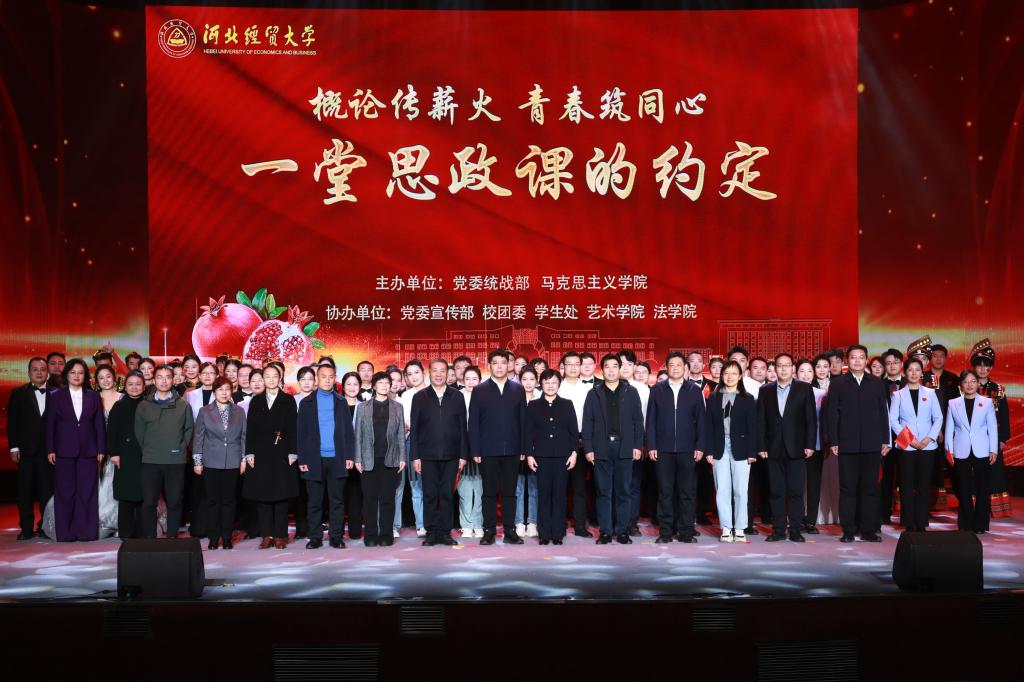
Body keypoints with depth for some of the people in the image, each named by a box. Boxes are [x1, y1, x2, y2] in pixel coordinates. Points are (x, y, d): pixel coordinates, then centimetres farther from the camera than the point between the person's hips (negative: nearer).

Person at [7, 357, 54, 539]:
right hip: (26, 449, 0)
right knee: (25, 490, 4)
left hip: (48, 449, 0)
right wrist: (13, 447, -4)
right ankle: (26, 529, 10)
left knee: (47, 490, 2)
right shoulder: (18, 393, 5)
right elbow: (12, 422, 3)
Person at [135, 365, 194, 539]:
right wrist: (148, 449, 7)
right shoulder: (143, 406, 6)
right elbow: (139, 432, 11)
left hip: (176, 461, 0)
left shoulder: (183, 406, 6)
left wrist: (182, 447, 3)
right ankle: (149, 539, 8)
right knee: (149, 502, -1)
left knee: (174, 502, 3)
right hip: (150, 462, 0)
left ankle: (172, 538, 13)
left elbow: (189, 429, 12)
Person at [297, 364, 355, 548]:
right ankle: (315, 537, 10)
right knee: (315, 501, 3)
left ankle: (336, 536, 9)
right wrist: (302, 459, -3)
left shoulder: (341, 402, 10)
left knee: (337, 500, 3)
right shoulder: (307, 403, 8)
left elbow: (349, 431, 8)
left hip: (337, 459, 0)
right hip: (314, 459, 0)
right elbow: (301, 432, 5)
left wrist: (350, 456, -1)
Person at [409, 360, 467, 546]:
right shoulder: (420, 397, 6)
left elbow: (462, 427, 6)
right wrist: (415, 456, -2)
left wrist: (463, 454, 1)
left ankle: (445, 532, 10)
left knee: (447, 495, 3)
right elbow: (414, 429, 4)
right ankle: (431, 533, 9)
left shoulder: (457, 396, 8)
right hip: (427, 455, 0)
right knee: (430, 495, 2)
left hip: (451, 455, 0)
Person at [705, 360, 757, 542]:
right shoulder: (713, 398, 8)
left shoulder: (748, 399, 4)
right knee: (722, 491, 2)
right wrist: (709, 451, -2)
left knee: (740, 491, 1)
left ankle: (739, 529, 9)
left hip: (740, 450, -1)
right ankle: (726, 528, 10)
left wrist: (752, 452, -5)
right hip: (720, 449, 1)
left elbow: (752, 427, 1)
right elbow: (709, 426, 5)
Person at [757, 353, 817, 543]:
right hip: (774, 449, 2)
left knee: (796, 492, -1)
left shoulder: (805, 389, 4)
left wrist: (810, 445, -5)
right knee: (776, 492, 4)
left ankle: (796, 530, 7)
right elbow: (761, 420, 6)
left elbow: (811, 419, 2)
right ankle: (778, 530, 10)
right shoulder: (765, 390, 9)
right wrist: (761, 446, 0)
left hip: (796, 449, -1)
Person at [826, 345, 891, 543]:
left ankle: (869, 530, 11)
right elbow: (832, 414, 2)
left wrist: (885, 440, 4)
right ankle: (848, 531, 7)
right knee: (847, 489, 2)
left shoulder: (877, 383, 10)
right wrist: (834, 441, -4)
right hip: (847, 445, -1)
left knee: (870, 488, 4)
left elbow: (883, 413, 10)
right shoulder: (837, 383, 5)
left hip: (872, 445, 1)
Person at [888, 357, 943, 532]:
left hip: (927, 446, 1)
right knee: (907, 486, 0)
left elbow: (938, 418, 5)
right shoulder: (898, 395, 6)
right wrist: (909, 439, -11)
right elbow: (892, 420, -1)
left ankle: (921, 523, 8)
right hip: (905, 446, -1)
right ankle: (909, 524, 5)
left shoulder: (930, 393, 9)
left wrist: (929, 438, -9)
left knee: (924, 485, 2)